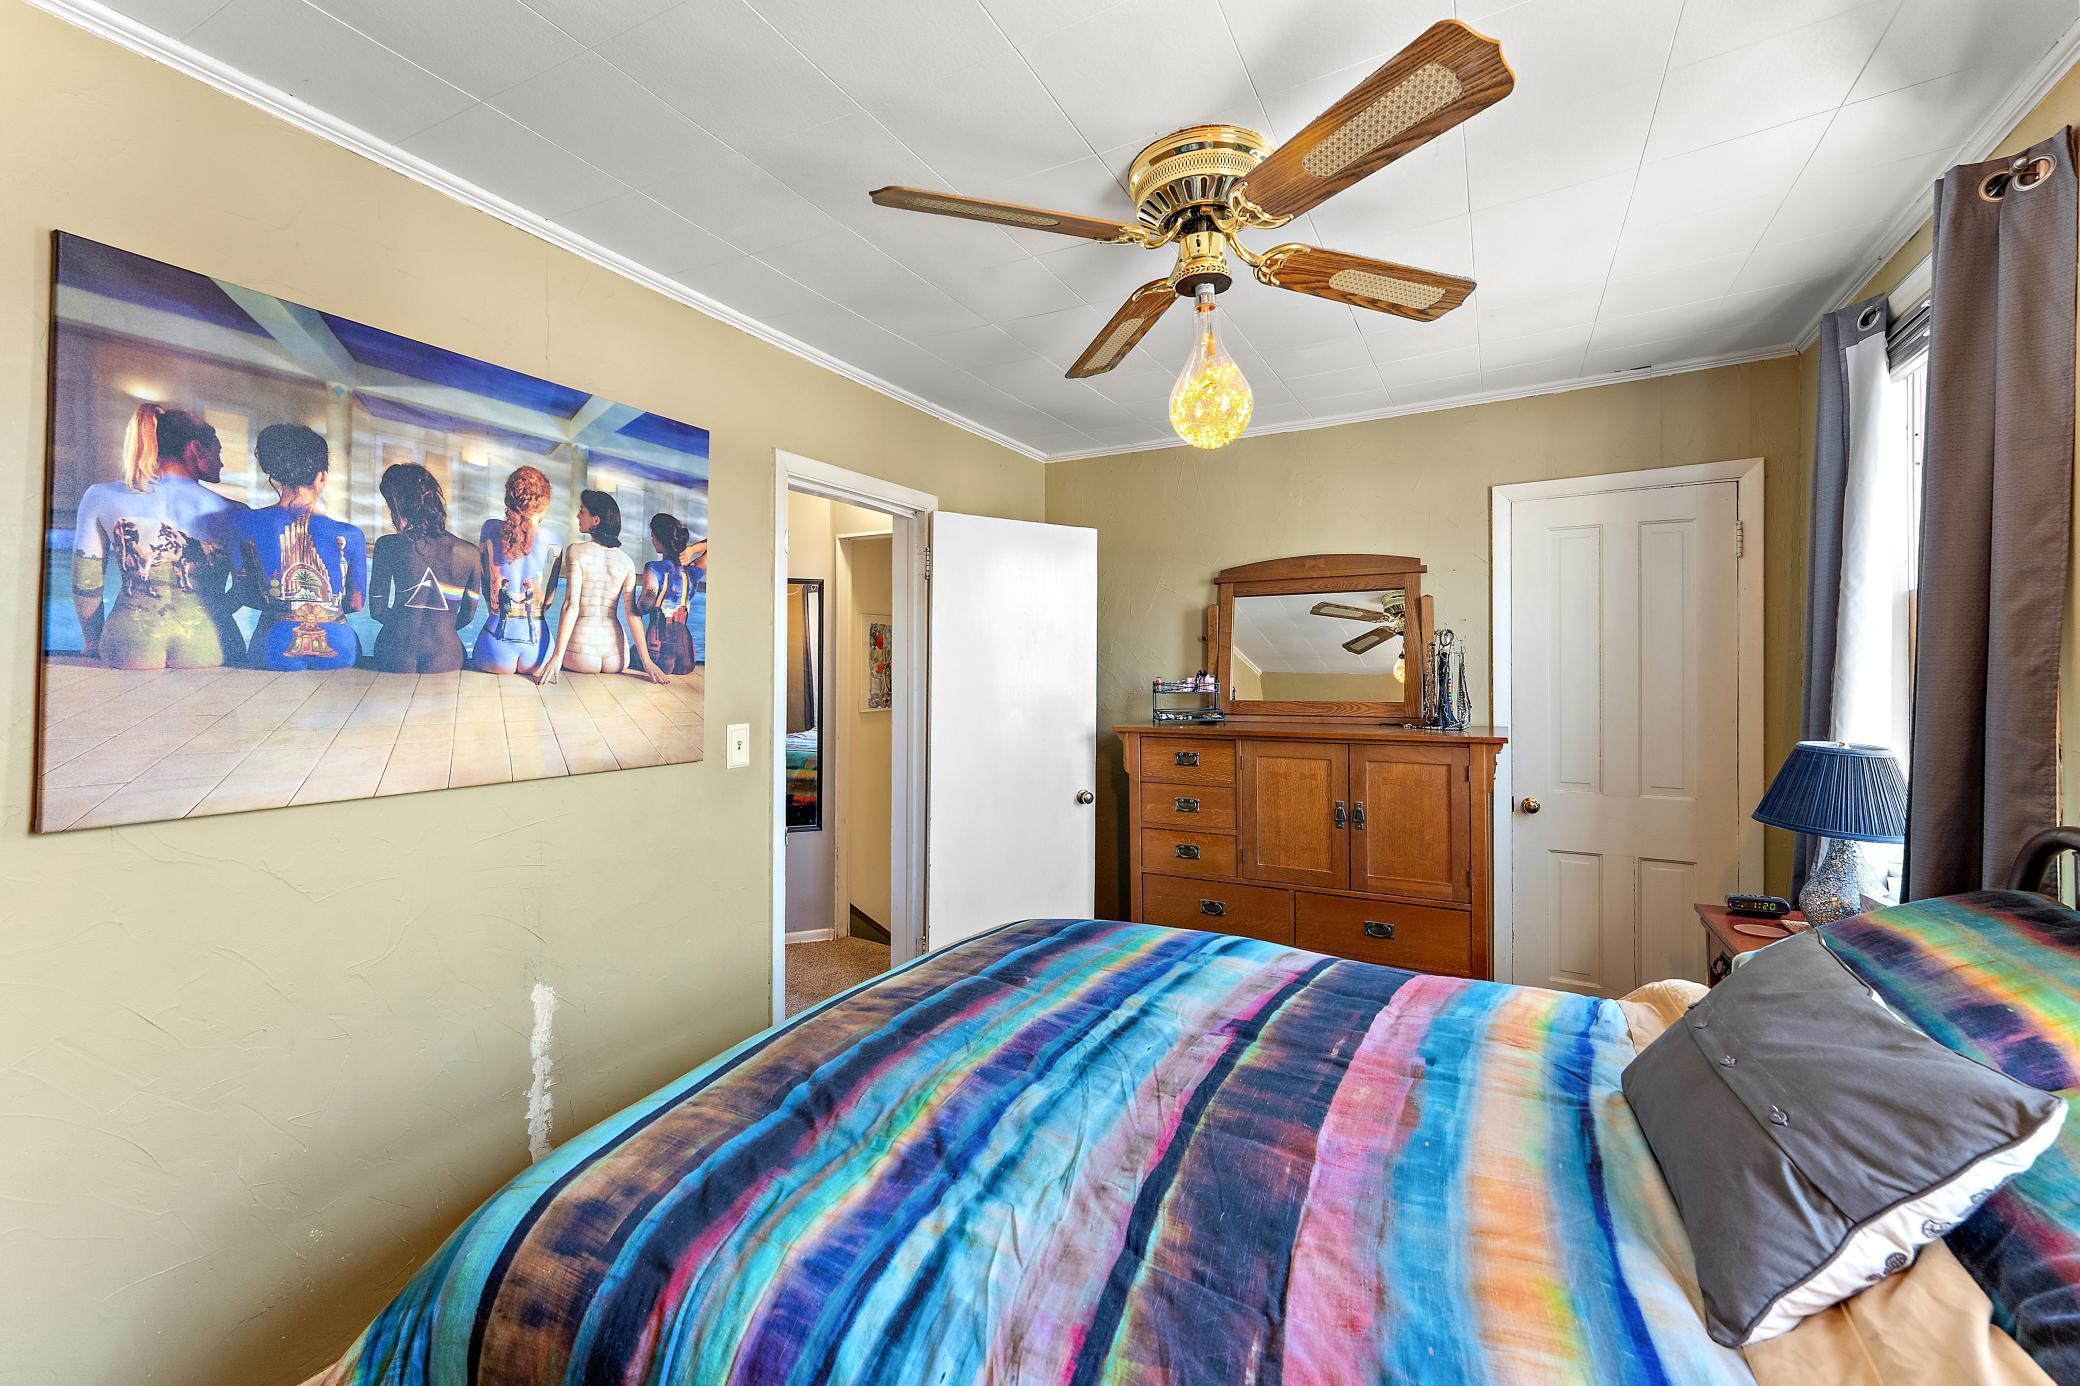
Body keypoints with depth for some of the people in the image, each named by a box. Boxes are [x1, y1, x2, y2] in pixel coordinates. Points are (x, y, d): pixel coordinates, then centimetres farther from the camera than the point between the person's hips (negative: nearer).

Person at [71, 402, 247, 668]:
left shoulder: (101, 496, 5)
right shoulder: (233, 513, -3)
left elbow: (85, 583, 10)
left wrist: (93, 642, 23)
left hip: (130, 639, 2)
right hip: (205, 645, -2)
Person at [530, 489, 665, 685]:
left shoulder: (576, 551, -4)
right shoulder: (627, 561, 3)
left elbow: (571, 606, -11)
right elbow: (632, 614, -2)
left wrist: (556, 657, -11)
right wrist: (647, 661, -2)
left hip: (580, 652, -1)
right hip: (615, 658, 1)